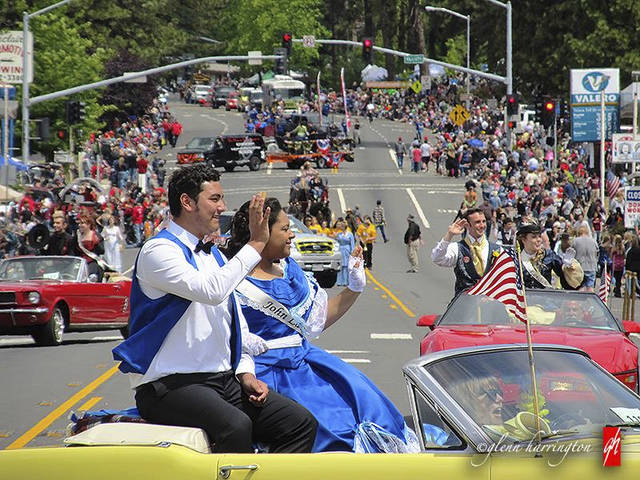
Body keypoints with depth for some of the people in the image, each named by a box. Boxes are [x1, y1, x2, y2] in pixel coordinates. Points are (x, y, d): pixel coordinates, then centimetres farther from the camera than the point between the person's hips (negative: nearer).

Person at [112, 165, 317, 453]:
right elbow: (211, 290, -24)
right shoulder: (159, 251, -8)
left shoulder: (214, 256, 19)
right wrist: (256, 244, -15)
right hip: (171, 385, -8)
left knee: (301, 423, -9)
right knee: (236, 426, -35)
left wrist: (246, 373, 7)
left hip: (224, 382, 8)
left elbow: (237, 322, 25)